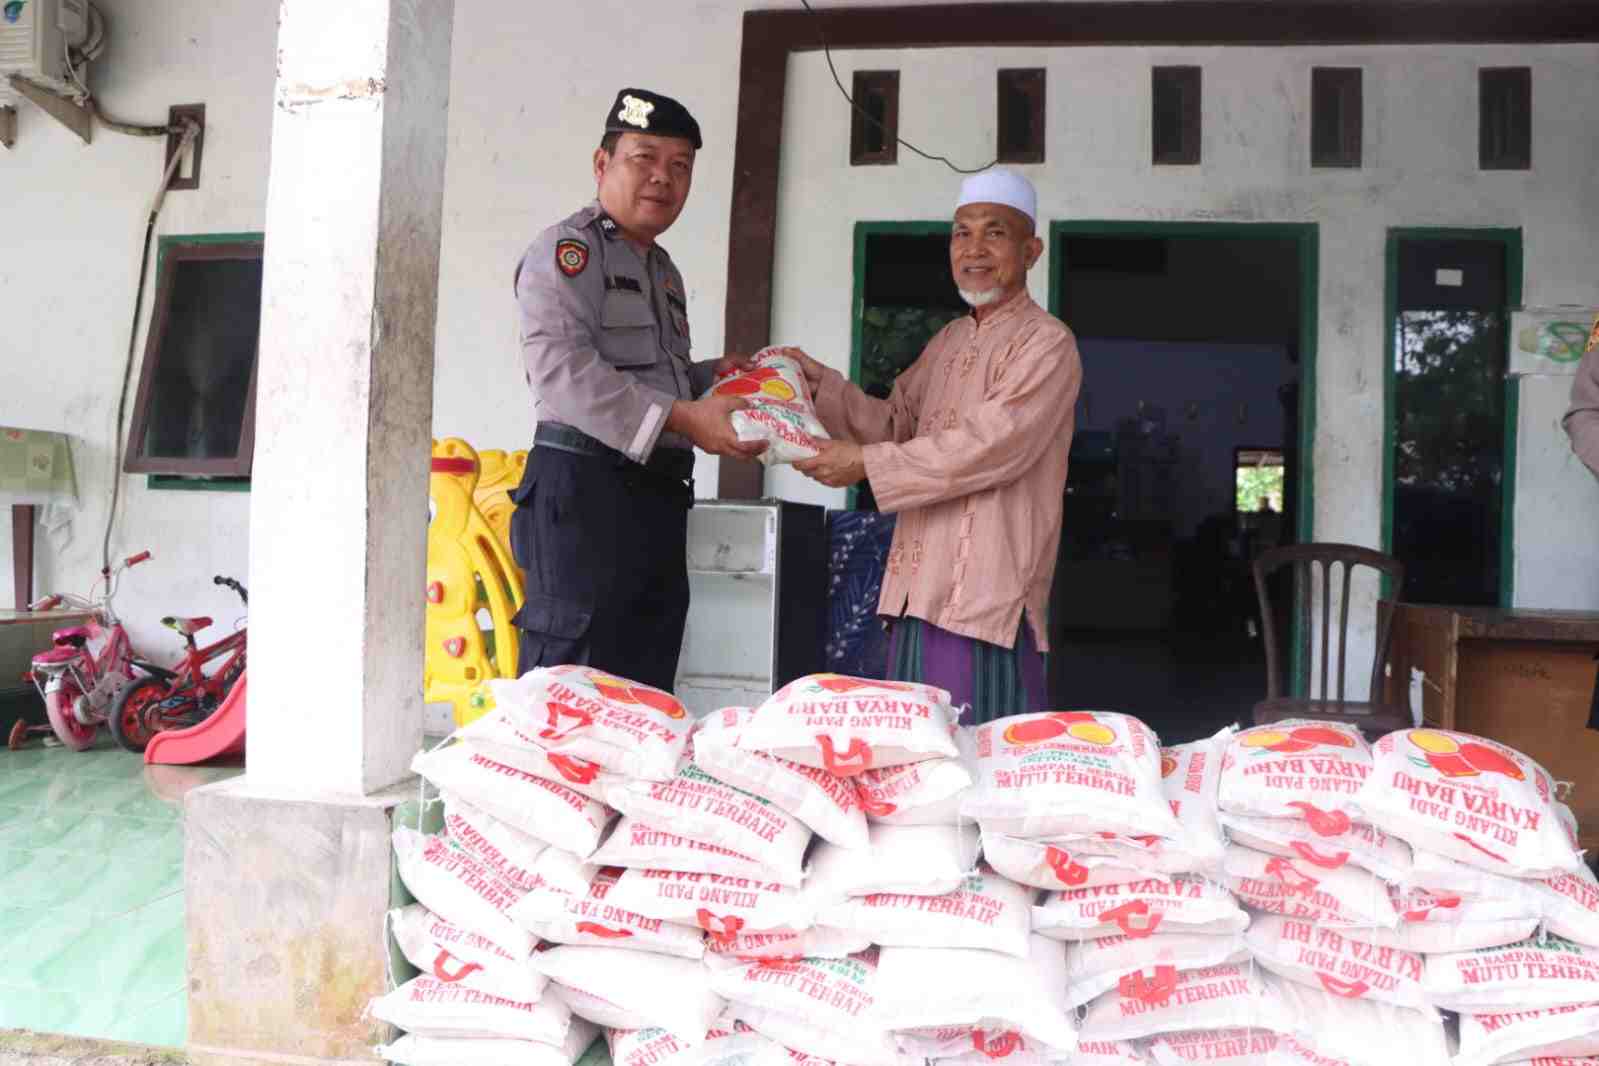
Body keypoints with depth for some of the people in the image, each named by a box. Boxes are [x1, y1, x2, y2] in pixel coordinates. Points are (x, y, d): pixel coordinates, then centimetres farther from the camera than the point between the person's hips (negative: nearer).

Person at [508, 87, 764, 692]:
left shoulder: (665, 272, 24)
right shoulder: (567, 250, -4)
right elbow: (561, 368, -19)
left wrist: (713, 376, 13)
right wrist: (681, 417, -25)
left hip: (659, 492, 9)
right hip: (585, 486, -8)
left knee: (645, 696, 10)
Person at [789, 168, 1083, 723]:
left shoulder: (1047, 343, -7)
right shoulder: (948, 342, 19)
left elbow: (989, 447, -18)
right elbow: (895, 422, 18)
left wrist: (866, 464, -16)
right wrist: (816, 381, 4)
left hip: (987, 592, -8)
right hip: (919, 585, 8)